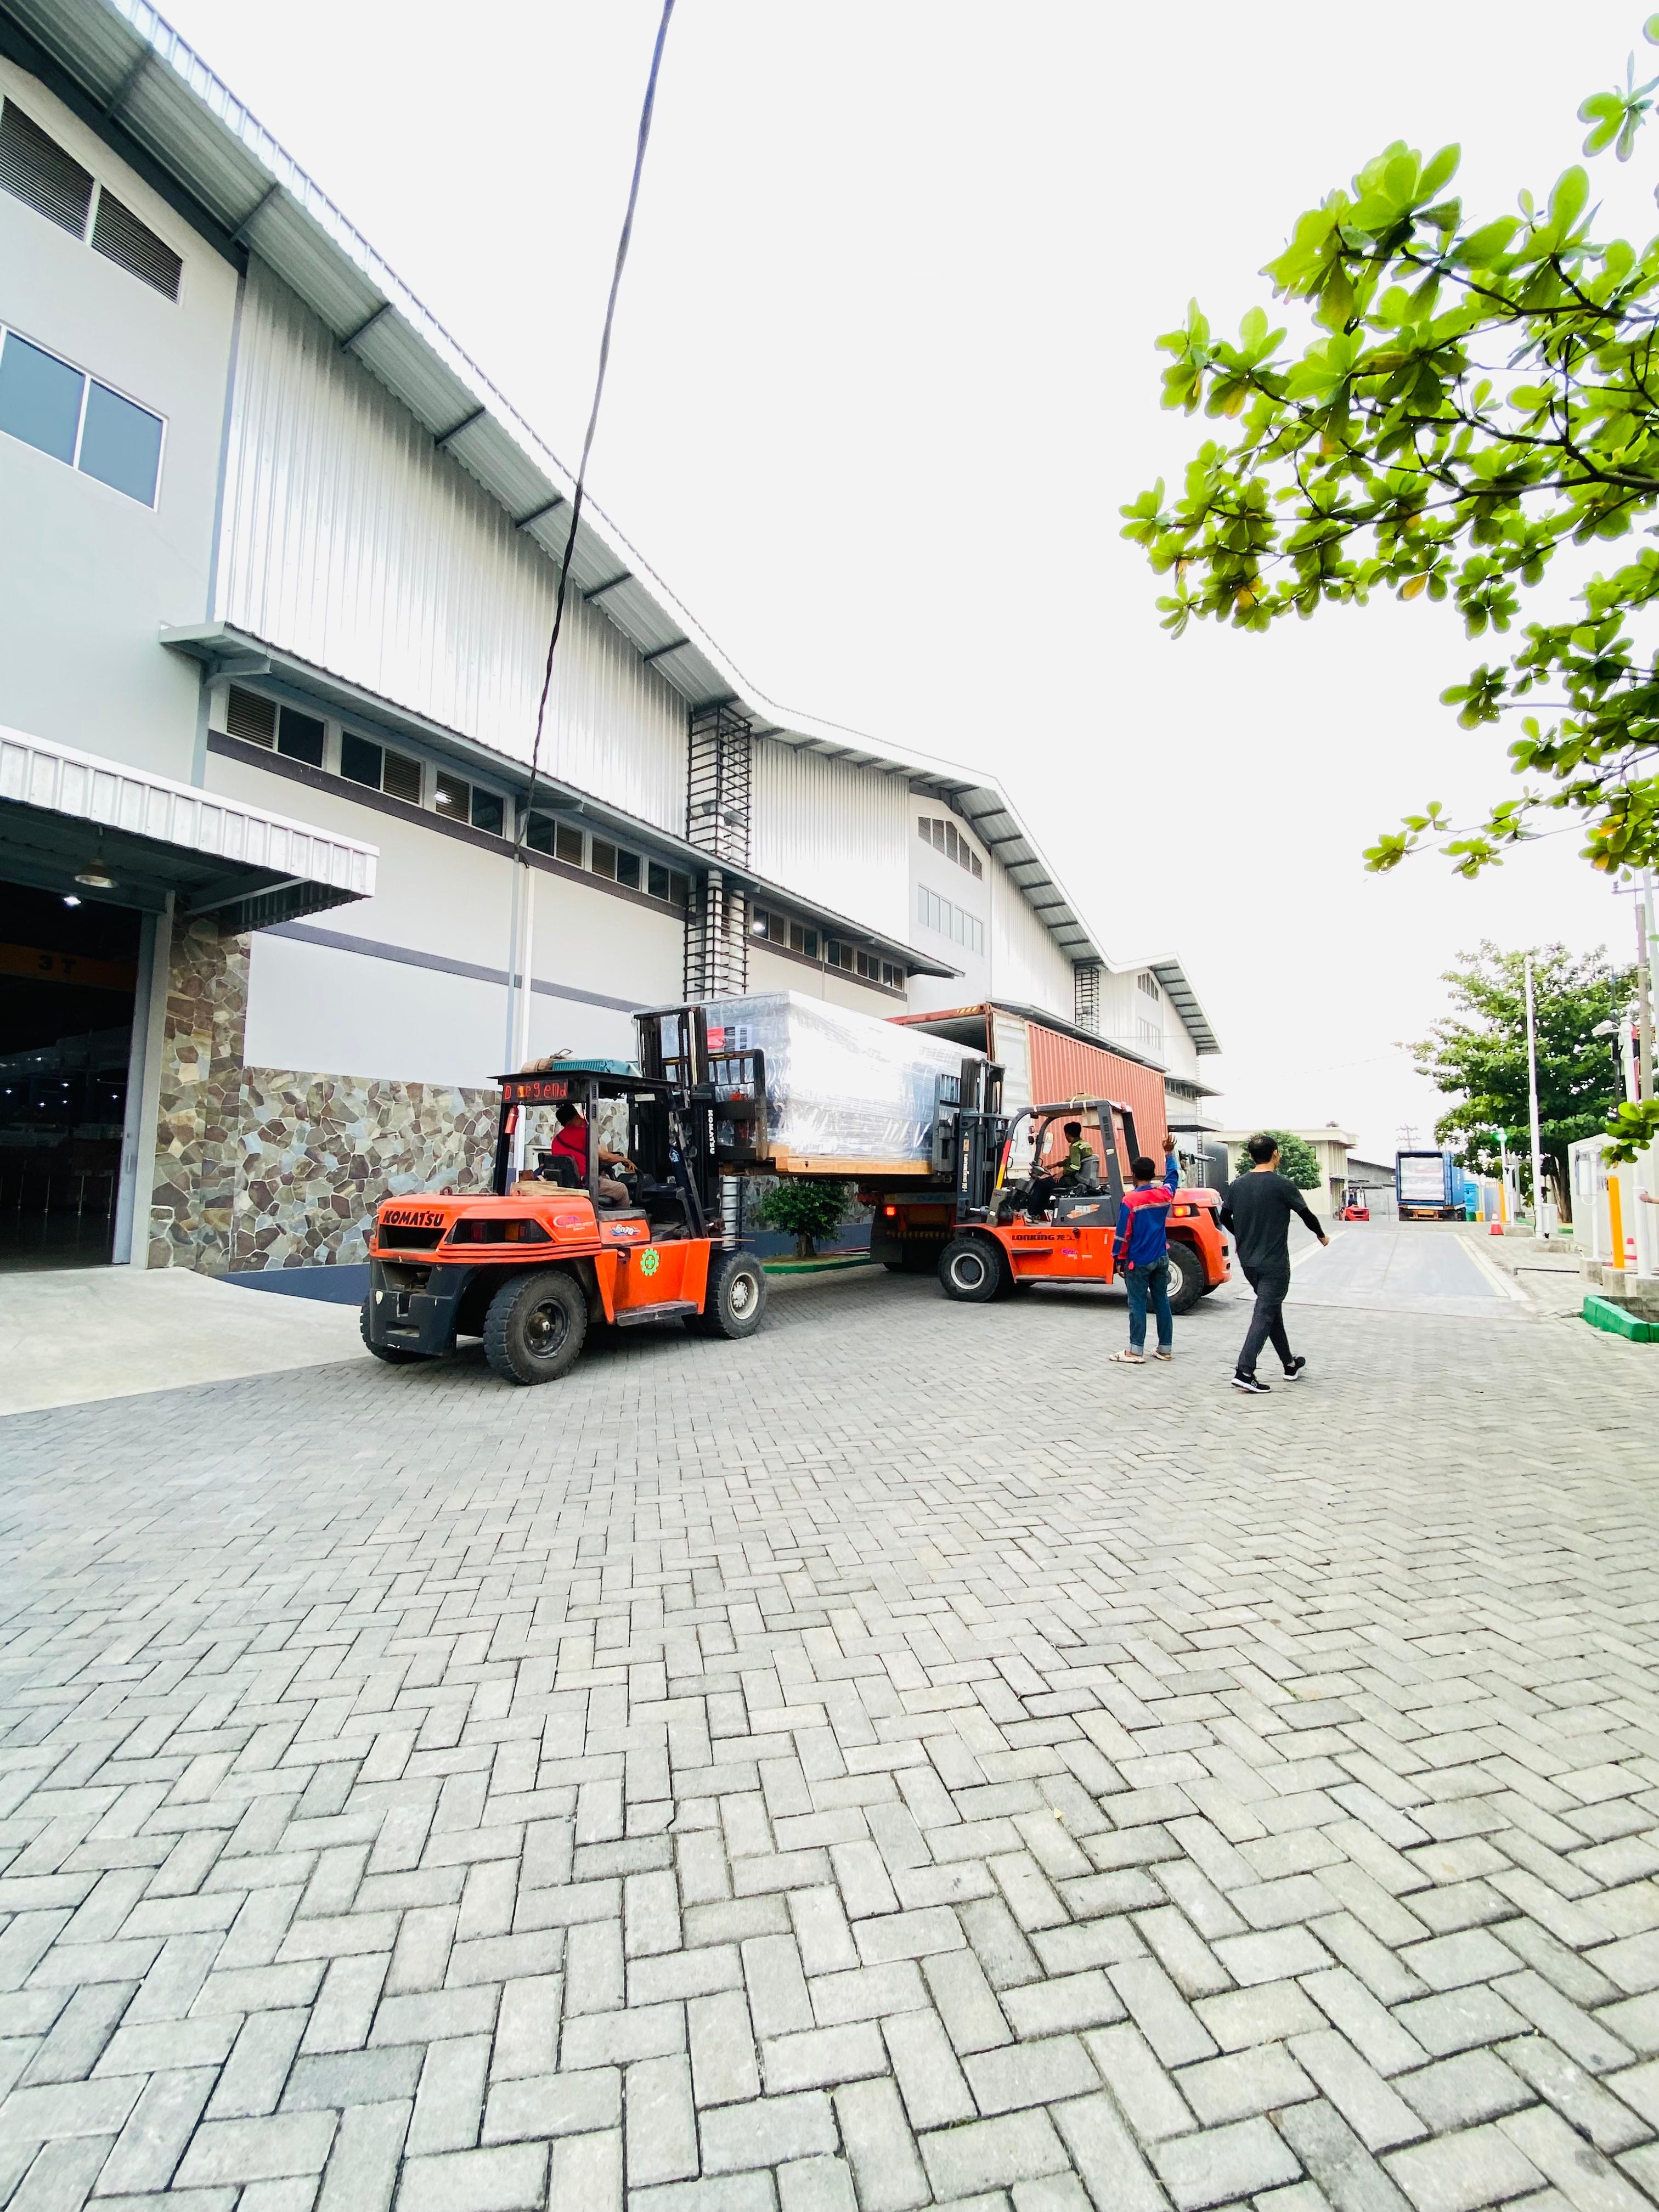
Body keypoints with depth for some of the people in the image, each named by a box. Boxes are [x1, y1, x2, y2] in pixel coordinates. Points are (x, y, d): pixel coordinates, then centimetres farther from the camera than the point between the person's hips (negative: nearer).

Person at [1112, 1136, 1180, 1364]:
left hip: (1138, 1262, -6)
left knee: (1138, 1305, -1)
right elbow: (1173, 1175, 23)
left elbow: (1123, 1234, -13)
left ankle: (1136, 1352, 2)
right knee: (1162, 1302, 12)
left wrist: (1118, 1260, -5)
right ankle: (1166, 1349, 19)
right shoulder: (1164, 1194, 1)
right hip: (1161, 1258, 6)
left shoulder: (1130, 1199, -15)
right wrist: (1169, 1153, 34)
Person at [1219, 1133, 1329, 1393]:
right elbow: (1306, 1214, -4)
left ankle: (1289, 1364, 32)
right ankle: (1244, 1372, -11)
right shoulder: (1282, 1185, -14)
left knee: (1272, 1311, 20)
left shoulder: (1237, 1184, 2)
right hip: (1273, 1264, -6)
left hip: (1248, 1262, 6)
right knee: (1264, 1315, -4)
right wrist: (1322, 1236, 16)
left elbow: (1225, 1217, 9)